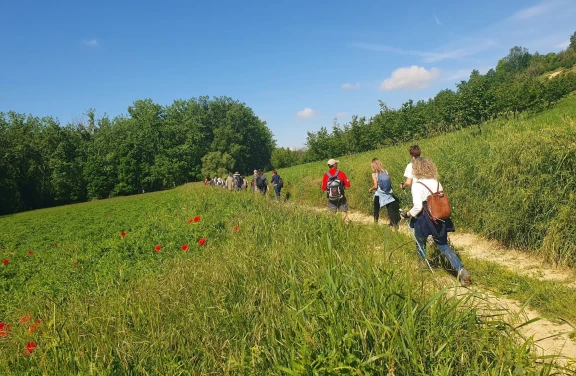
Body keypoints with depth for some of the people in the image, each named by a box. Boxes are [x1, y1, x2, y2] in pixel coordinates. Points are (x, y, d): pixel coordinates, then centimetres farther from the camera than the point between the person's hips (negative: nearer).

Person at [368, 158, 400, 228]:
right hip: (388, 194, 3)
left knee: (376, 209, 17)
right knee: (391, 209, 8)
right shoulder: (386, 172, -1)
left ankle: (375, 222, 25)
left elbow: (375, 186, -15)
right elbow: (390, 183, 2)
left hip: (379, 195, -3)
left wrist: (370, 189, 4)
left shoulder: (374, 174, -12)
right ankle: (395, 224, 4)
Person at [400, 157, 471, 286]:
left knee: (420, 246, 18)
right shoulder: (437, 183, 4)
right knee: (444, 246, 12)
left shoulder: (417, 185, -15)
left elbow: (418, 207, -20)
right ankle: (461, 270, -1)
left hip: (423, 221, -5)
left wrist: (407, 214, -5)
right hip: (439, 220, 5)